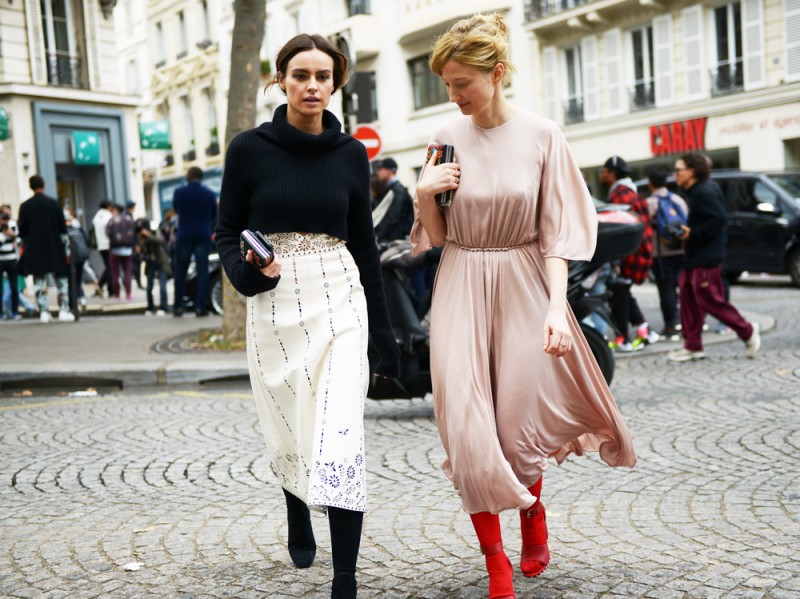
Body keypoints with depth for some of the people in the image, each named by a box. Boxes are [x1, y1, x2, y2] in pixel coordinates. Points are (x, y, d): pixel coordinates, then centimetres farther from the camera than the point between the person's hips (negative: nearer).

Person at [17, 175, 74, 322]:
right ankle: (64, 310, 1)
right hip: (55, 249, -1)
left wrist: (27, 248, 14)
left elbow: (22, 232, 2)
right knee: (61, 280, 7)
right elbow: (63, 228, -1)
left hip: (35, 251, 1)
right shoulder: (54, 203, -4)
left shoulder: (25, 206, -1)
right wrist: (65, 249, 7)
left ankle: (43, 312, 1)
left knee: (39, 281, 6)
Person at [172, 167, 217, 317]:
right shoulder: (210, 194, -3)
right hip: (203, 236, 0)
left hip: (184, 235, 0)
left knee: (180, 272, 9)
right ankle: (200, 307, -5)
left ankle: (178, 306, 10)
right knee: (202, 271, 0)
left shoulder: (179, 192, -4)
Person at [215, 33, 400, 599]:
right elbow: (228, 231, 5)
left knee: (339, 434, -12)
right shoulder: (249, 149, -1)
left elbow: (364, 244, 8)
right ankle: (299, 520, 46)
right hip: (273, 303, 0)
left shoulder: (351, 154, 4)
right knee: (288, 432, 14)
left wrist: (384, 331, 8)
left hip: (338, 301, 0)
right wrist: (242, 271, -18)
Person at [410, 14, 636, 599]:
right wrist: (424, 194, -13)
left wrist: (557, 306, -15)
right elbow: (435, 234, 6)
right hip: (462, 290, 2)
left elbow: (555, 232, -5)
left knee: (516, 422, 5)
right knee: (468, 427, -4)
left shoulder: (542, 135, -5)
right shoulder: (447, 137, 1)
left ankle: (534, 511, 38)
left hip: (523, 286, -2)